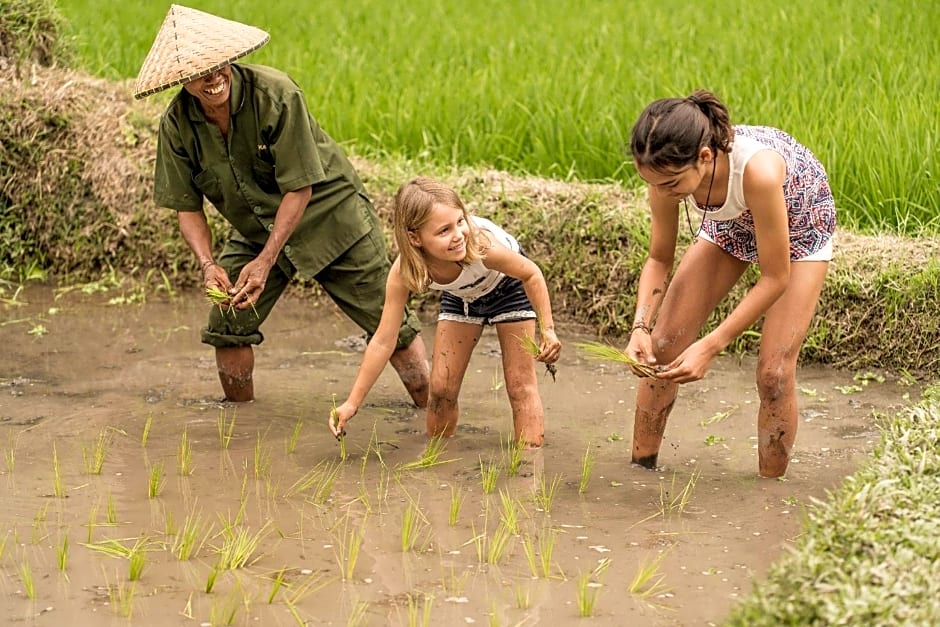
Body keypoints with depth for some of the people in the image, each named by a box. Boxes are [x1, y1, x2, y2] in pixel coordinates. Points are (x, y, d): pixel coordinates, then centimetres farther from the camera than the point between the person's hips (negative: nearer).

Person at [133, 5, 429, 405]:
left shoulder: (275, 94, -29)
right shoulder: (177, 124, -15)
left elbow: (300, 188, -25)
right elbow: (188, 207, -7)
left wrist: (266, 261, -30)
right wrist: (208, 264, -25)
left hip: (328, 213, -4)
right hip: (255, 231, 4)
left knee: (389, 323, -4)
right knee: (227, 323, -4)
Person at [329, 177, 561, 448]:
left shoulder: (483, 247, -43)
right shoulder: (404, 273, -35)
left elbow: (532, 274, -22)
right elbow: (383, 342, -29)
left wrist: (547, 330, -23)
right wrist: (352, 403, -30)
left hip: (508, 286, -2)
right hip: (461, 296, 2)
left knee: (521, 386, -5)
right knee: (442, 388, 0)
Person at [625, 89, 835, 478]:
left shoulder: (757, 170, -45)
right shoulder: (668, 170, -30)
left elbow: (775, 278, -33)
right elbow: (659, 259, -13)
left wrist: (710, 347, -37)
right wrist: (641, 326, -30)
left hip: (798, 222, -5)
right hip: (730, 222, 5)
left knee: (774, 372, -12)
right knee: (663, 344, -2)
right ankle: (641, 466, 16)